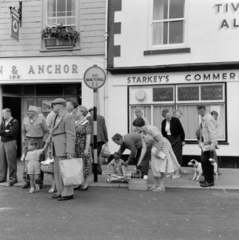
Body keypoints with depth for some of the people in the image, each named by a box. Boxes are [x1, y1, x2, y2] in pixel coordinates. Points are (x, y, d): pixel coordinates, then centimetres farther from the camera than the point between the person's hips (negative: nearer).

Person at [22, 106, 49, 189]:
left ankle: (39, 182, 5)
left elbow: (46, 131, 1)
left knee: (39, 162, -3)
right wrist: (24, 141, 10)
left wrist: (43, 141, -6)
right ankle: (27, 181, 8)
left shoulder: (41, 119, -3)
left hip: (39, 141, -3)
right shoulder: (25, 120, 9)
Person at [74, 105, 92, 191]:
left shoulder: (87, 123, -10)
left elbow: (88, 137, -13)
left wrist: (87, 149, -18)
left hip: (83, 148, -6)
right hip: (75, 148, 7)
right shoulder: (75, 123, 11)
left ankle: (86, 184, 12)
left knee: (85, 165, 2)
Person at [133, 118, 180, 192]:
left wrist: (157, 153, -22)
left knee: (161, 167, -8)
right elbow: (144, 148, -2)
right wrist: (140, 161, -4)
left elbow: (161, 141, -31)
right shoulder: (142, 134, -3)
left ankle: (162, 186, -2)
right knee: (154, 166, 5)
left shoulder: (151, 129, -30)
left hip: (164, 146, -8)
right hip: (156, 147, 8)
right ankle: (157, 185, 15)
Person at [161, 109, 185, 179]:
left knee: (177, 156, -1)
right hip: (168, 140, 5)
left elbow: (181, 130, -9)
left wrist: (183, 140, -8)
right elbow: (163, 133, 9)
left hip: (177, 140, -5)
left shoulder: (176, 120, -13)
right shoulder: (163, 122, 0)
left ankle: (177, 173, 5)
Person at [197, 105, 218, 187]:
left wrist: (213, 144, -27)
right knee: (204, 161, 15)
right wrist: (201, 141, 16)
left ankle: (210, 181, 6)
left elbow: (212, 132, -23)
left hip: (208, 144, -10)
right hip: (205, 143, 10)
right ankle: (207, 179, 27)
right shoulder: (204, 118, 12)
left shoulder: (208, 118, -18)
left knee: (207, 162, -4)